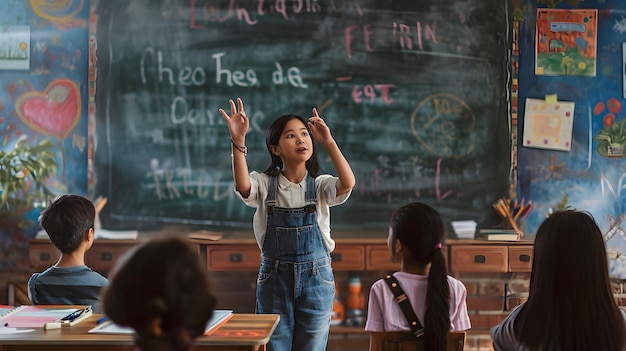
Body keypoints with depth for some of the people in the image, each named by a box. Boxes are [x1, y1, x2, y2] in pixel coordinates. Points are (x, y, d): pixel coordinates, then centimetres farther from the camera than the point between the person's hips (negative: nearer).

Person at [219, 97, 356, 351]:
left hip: (316, 277, 0)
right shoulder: (265, 184, -3)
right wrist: (238, 140, -37)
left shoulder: (320, 185, -1)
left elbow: (348, 183, -22)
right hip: (275, 277, 0)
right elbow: (242, 186, -25)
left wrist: (328, 142, -28)